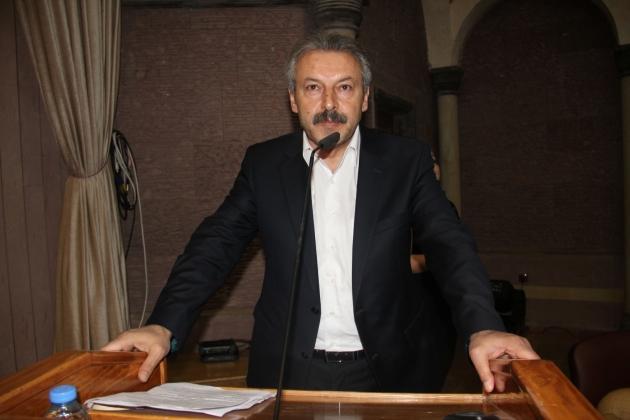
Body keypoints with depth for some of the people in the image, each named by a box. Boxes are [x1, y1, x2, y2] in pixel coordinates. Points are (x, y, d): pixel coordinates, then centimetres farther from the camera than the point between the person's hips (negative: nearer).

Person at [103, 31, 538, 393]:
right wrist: (164, 325, -19)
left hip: (390, 369, 0)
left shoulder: (406, 159, -3)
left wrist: (483, 327, -27)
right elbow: (217, 243, -4)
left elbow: (449, 243, -9)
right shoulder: (263, 163, 0)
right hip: (288, 370, 1)